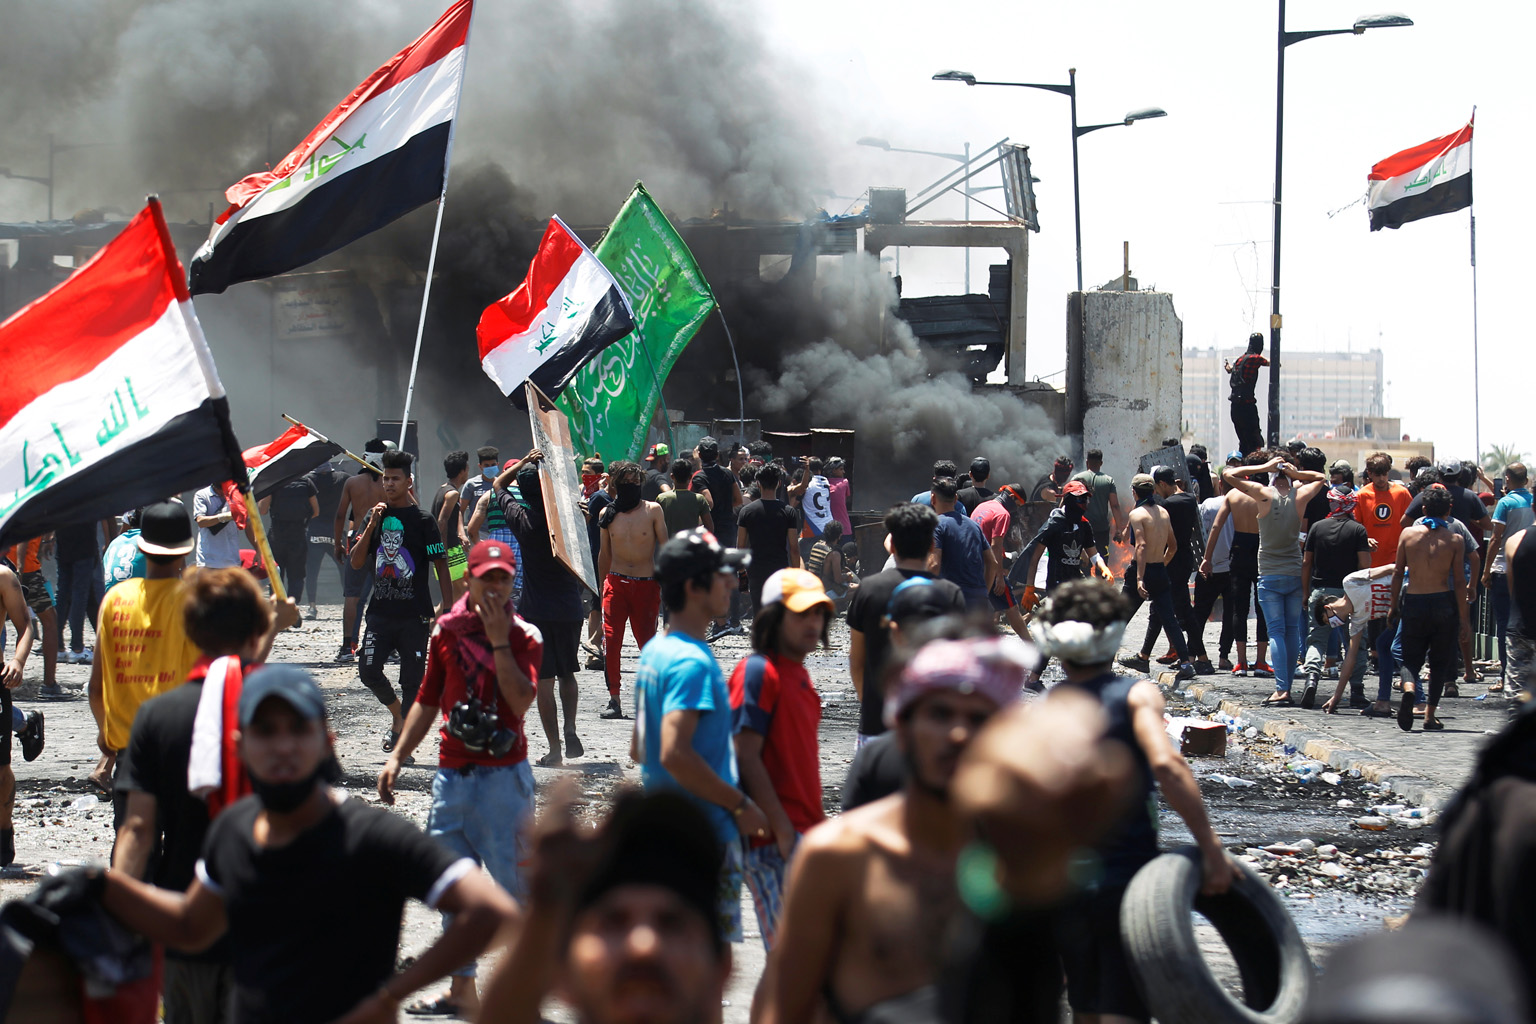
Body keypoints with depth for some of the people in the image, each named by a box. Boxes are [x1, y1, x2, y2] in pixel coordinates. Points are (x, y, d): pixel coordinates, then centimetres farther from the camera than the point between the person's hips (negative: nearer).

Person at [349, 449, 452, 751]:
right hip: (380, 611, 3)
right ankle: (398, 714, 18)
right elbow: (356, 562, 3)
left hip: (414, 615, -3)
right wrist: (372, 525, -8)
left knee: (411, 680, 0)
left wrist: (448, 612, -8)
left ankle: (401, 730, 14)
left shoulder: (422, 520, -2)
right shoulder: (376, 516, 9)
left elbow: (441, 568, -2)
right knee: (368, 670, -8)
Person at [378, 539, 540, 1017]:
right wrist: (397, 757, 9)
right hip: (452, 775, 5)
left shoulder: (524, 636, -4)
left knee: (511, 880, -4)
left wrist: (499, 640, -20)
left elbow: (520, 701, -19)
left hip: (504, 775, -5)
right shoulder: (447, 631, 7)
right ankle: (462, 990, 21)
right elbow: (428, 701, 15)